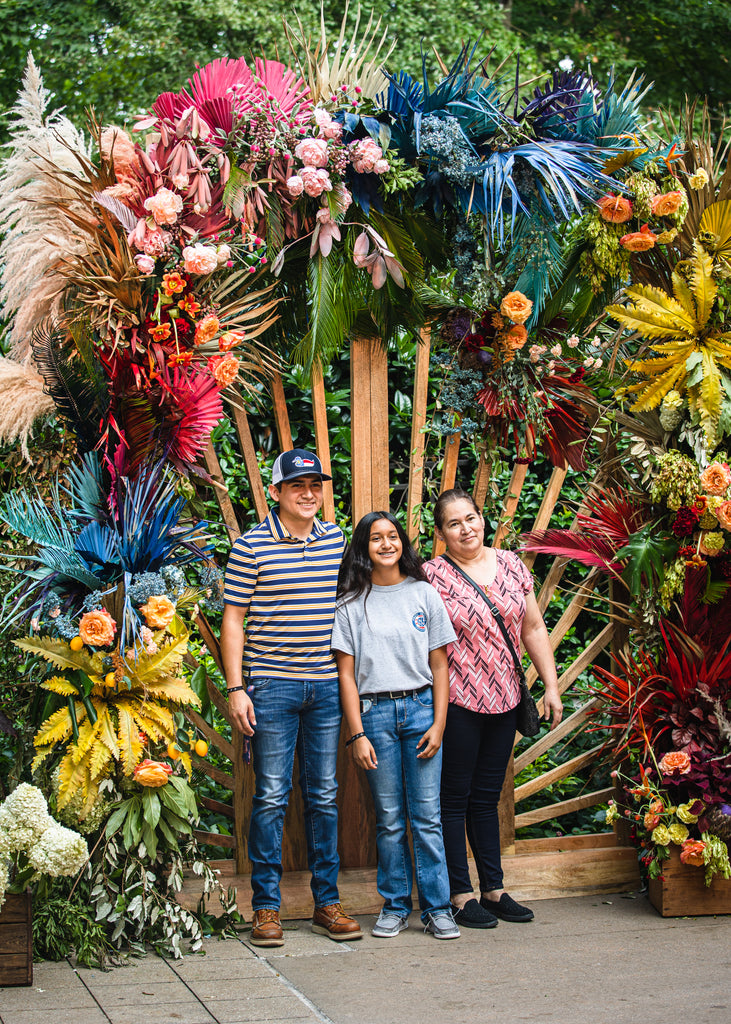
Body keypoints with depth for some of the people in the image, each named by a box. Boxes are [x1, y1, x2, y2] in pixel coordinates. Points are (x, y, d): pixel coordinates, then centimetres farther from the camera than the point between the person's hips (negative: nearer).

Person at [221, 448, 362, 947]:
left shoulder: (337, 540, 9)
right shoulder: (251, 546, -4)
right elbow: (233, 620, -3)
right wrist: (236, 688, -9)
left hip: (327, 685, 4)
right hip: (271, 685, -4)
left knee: (324, 797, 9)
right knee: (271, 797, -1)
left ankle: (327, 903, 17)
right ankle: (267, 907, 8)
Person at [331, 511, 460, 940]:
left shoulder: (424, 594, 7)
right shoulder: (351, 603, 5)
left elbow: (439, 665, 7)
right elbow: (347, 673, 2)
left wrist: (438, 724, -1)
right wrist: (357, 734, -5)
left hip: (421, 709, 0)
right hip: (375, 713, 0)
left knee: (427, 815, -1)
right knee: (389, 818, 4)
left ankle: (437, 908, 6)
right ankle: (396, 907, 14)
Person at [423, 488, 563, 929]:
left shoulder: (511, 565, 8)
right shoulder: (433, 575, -8)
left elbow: (533, 629, 12)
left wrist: (551, 686, 8)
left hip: (503, 699, 5)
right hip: (457, 701, -5)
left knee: (487, 798, 14)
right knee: (454, 799, 3)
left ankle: (494, 889, 21)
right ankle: (461, 894, 11)